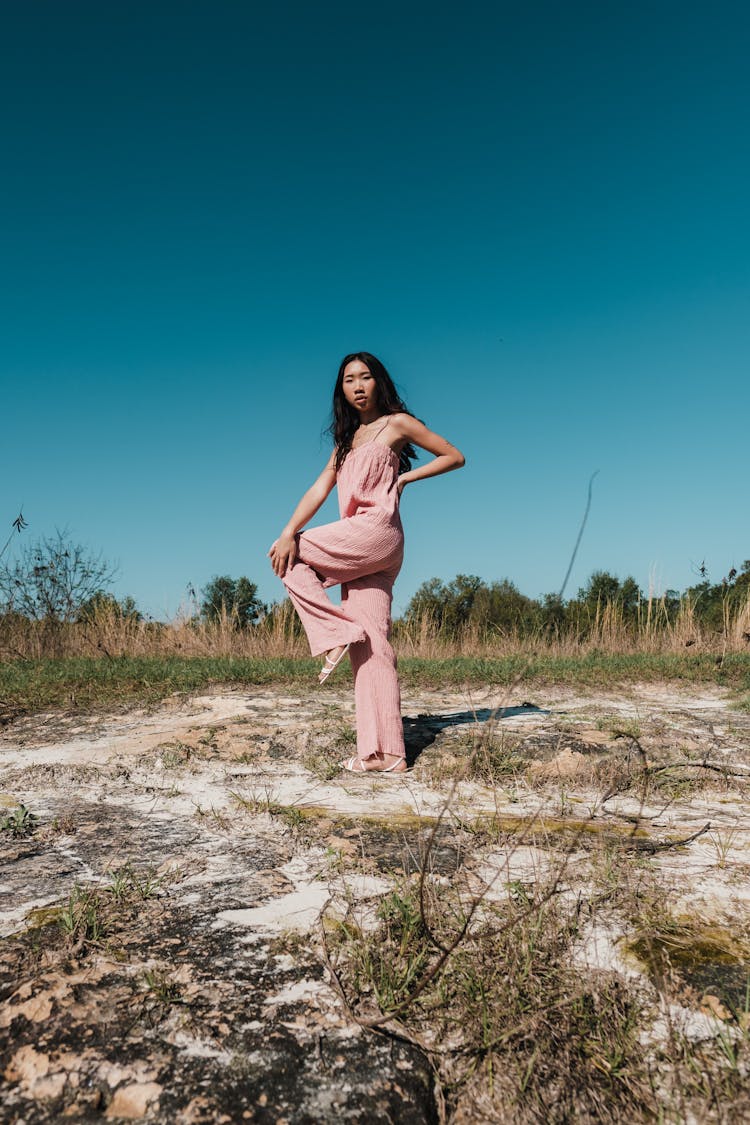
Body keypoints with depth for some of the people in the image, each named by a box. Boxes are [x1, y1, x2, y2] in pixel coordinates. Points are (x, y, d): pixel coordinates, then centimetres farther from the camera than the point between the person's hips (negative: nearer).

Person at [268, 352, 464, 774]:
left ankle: (336, 634, -4)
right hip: (358, 549, 7)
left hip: (377, 532, -7)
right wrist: (289, 531, -4)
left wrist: (405, 477, 0)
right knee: (371, 648, 0)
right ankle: (384, 753, 0)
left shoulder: (397, 423, 6)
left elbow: (454, 456, 8)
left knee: (291, 558, -6)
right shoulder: (347, 439, 23)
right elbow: (319, 490, 11)